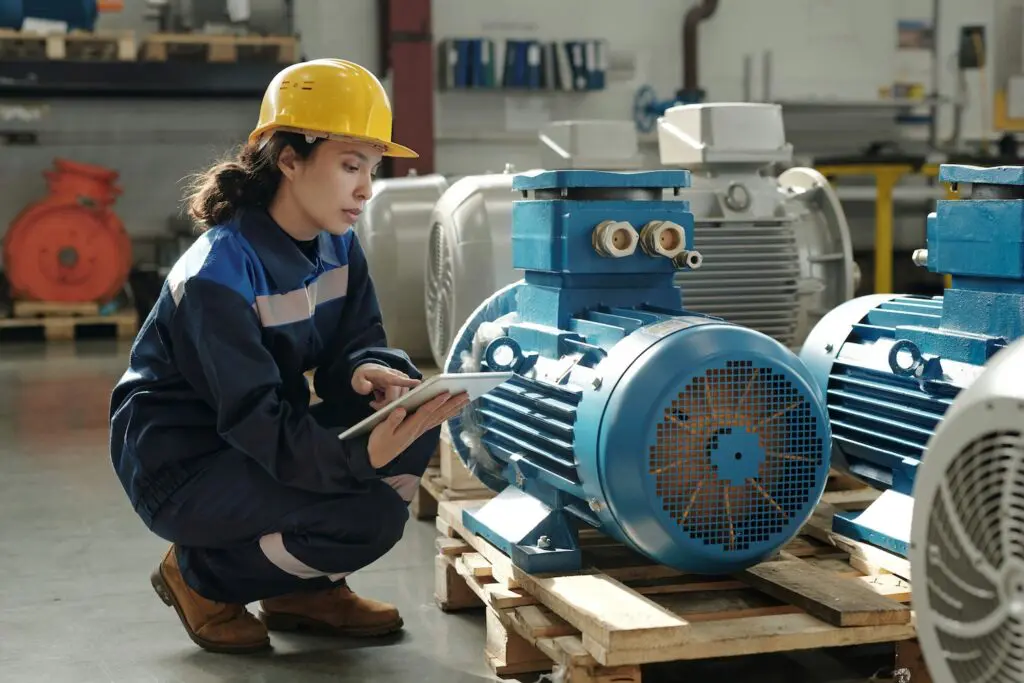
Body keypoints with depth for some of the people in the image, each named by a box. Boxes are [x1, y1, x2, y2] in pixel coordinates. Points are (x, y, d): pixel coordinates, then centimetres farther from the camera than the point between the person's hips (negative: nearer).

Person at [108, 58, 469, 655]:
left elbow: (357, 340, 1)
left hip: (272, 441, 8)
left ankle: (305, 589, 3)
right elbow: (255, 422, -29)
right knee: (372, 517, -26)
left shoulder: (337, 245, -1)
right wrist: (362, 456, -45)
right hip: (182, 467, -8)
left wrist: (366, 370, -25)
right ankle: (204, 579, 0)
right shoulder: (219, 274, -25)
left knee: (415, 415, -13)